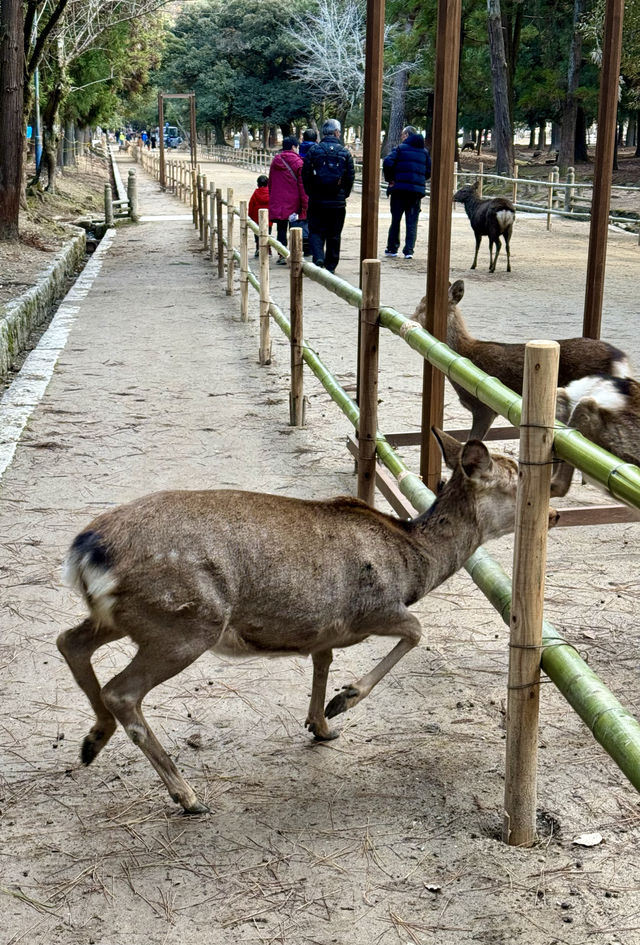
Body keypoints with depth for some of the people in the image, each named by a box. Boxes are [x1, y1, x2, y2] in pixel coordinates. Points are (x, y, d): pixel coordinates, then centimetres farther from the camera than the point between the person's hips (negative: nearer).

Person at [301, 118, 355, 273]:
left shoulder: (314, 150, -2)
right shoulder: (345, 152, 0)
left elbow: (305, 174, -1)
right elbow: (350, 176, 2)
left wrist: (310, 192, 10)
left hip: (317, 200, -1)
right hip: (338, 202, 1)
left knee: (316, 231, 5)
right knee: (334, 234, 10)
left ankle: (318, 256, -18)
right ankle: (331, 265, 13)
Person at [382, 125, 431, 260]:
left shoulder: (400, 148, -3)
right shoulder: (425, 151, 11)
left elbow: (387, 163, -14)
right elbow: (429, 172, 9)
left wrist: (390, 179, -2)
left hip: (400, 188, -3)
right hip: (417, 190, 3)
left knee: (396, 219, 7)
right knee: (412, 221, 5)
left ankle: (392, 248, 12)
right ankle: (409, 250, -2)